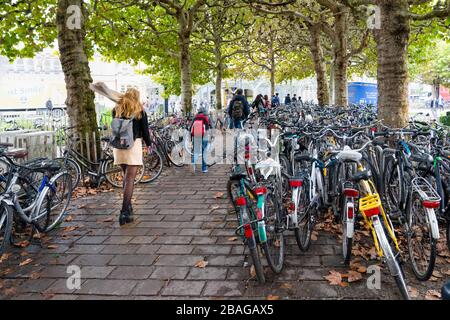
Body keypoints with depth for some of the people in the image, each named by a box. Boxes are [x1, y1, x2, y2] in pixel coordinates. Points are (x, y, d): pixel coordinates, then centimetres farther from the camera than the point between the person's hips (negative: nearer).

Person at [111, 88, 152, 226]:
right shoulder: (140, 111, 0)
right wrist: (148, 144, 16)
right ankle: (124, 212, -11)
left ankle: (128, 206, 25)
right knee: (130, 179, -5)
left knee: (126, 176, 19)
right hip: (134, 145, -4)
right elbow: (145, 130, 3)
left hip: (119, 146, 4)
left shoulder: (116, 110, 10)